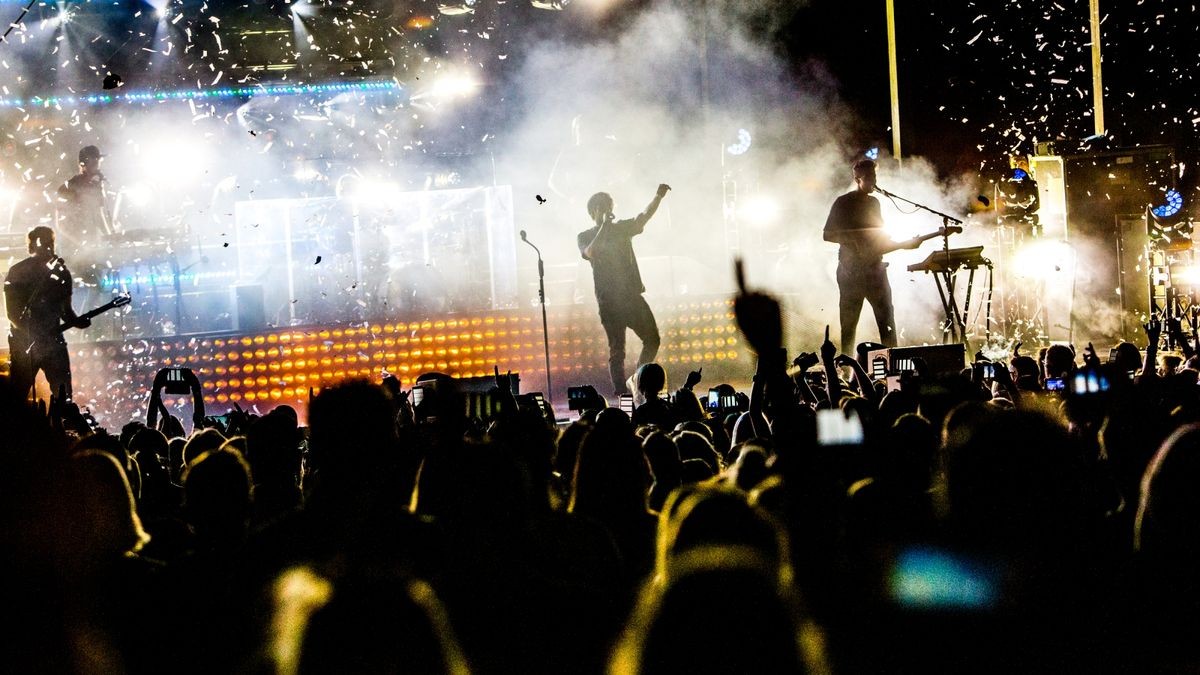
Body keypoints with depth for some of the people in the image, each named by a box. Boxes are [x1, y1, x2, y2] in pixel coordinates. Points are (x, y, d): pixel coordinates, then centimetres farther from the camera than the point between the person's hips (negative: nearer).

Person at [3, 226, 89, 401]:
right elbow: (12, 312, -8)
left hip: (53, 341, 3)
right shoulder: (17, 273, -2)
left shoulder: (60, 273, 9)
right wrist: (30, 334, -21)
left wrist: (77, 321, -7)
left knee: (64, 398, -6)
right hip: (23, 343, -3)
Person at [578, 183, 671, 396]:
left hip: (632, 296, 4)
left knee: (652, 340, -1)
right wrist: (604, 227, -18)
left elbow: (644, 217, -3)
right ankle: (621, 392, -2)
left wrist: (658, 197, -19)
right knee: (617, 349, -3)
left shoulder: (622, 228, 13)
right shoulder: (586, 237, 3)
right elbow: (590, 253, -18)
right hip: (609, 301, -4)